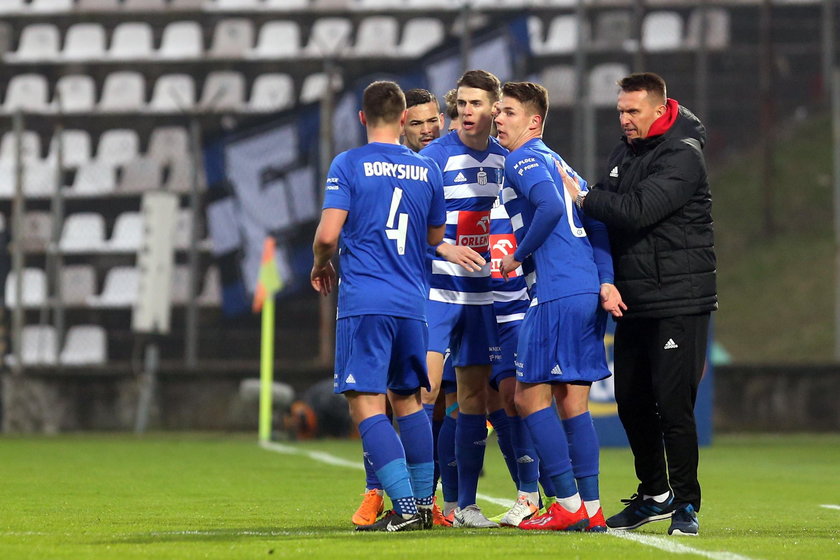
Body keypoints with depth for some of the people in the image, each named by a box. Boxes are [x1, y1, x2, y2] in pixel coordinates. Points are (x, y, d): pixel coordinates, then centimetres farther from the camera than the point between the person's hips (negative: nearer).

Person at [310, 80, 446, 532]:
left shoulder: (348, 164, -4)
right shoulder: (427, 170, 9)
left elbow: (328, 234, -10)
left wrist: (321, 265, 10)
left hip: (364, 302, -5)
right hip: (412, 301, 5)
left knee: (366, 404, -6)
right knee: (407, 399, 18)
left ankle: (405, 507, -16)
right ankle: (424, 504, 19)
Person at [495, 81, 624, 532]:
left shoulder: (523, 160, -4)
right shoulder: (556, 162, 23)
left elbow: (550, 207, -22)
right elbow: (595, 222, 18)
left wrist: (518, 256, -10)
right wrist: (606, 282, 11)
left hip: (556, 293, -9)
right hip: (588, 292, 9)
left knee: (530, 397, -4)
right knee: (573, 405, 10)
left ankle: (569, 505, -7)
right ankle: (591, 509, 8)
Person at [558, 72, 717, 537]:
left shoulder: (683, 157, -12)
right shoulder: (623, 154, 14)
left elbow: (637, 210, -24)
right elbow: (608, 216, 15)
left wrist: (582, 198, -14)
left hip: (679, 304, -8)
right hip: (634, 304, 8)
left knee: (674, 404, -9)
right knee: (632, 402, 11)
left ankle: (685, 503, 1)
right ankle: (654, 495, 24)